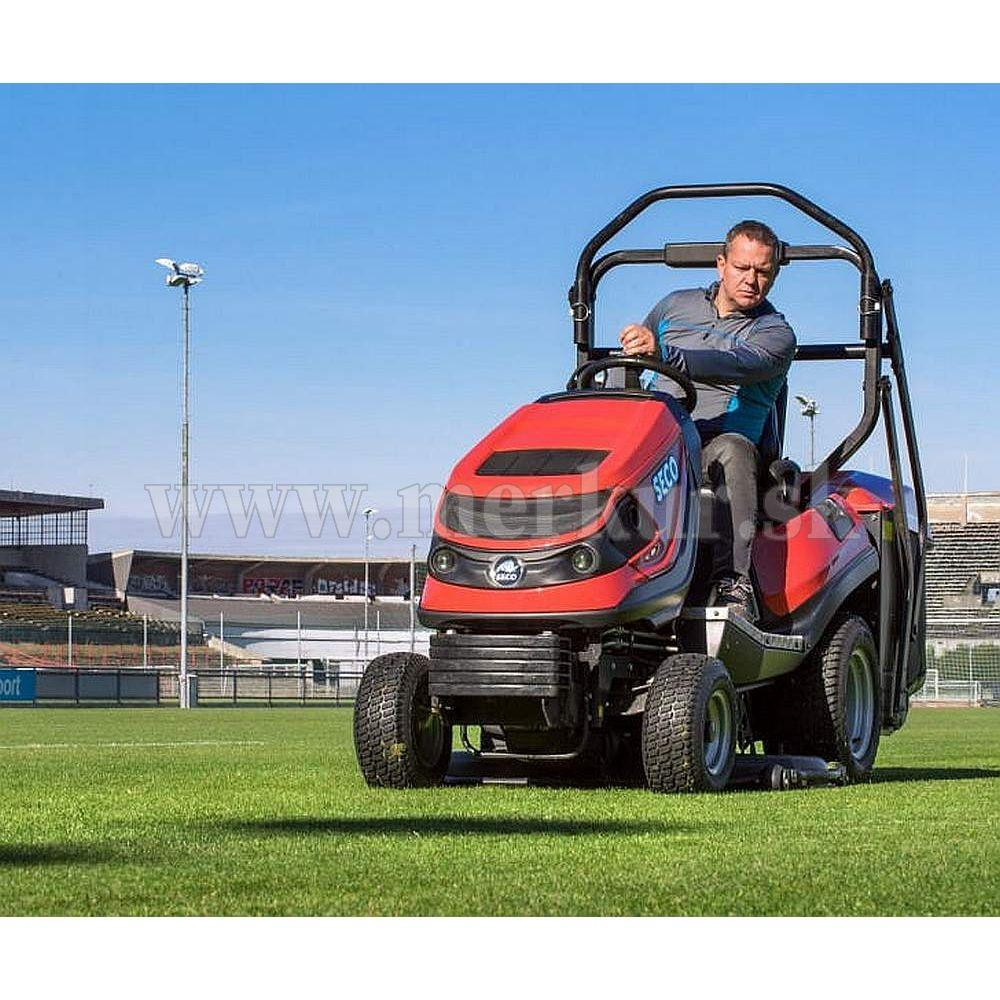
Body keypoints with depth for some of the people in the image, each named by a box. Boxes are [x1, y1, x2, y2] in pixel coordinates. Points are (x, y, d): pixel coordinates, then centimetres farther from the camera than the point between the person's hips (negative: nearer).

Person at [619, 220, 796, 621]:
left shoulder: (775, 334, 5)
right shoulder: (676, 306, 20)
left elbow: (736, 366, -18)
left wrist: (664, 354, -34)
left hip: (722, 442, -3)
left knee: (730, 451, -40)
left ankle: (733, 585, -48)